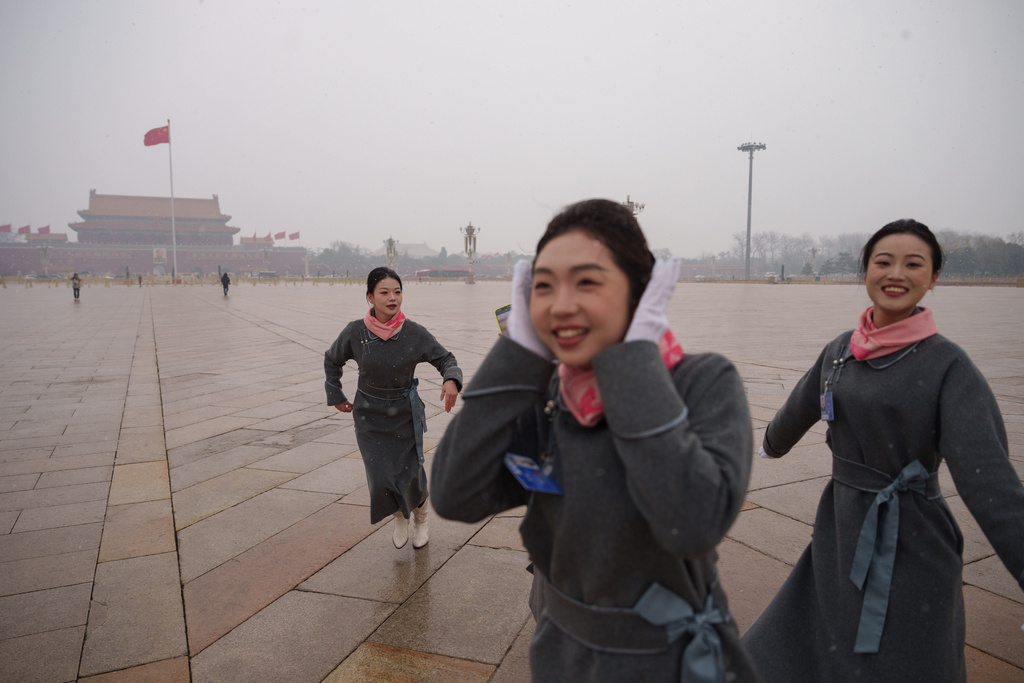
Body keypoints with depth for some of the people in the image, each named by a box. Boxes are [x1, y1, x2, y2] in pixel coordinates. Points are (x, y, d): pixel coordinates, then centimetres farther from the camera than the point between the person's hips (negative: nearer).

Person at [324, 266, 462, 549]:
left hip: (405, 413, 0)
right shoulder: (355, 332, -11)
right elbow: (331, 360, 7)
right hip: (369, 415, 1)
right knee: (381, 477, -3)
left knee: (411, 473, 4)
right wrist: (335, 396, 9)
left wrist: (451, 380, -25)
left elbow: (444, 358, -5)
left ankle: (420, 520, 37)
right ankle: (400, 517, 31)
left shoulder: (414, 333, -13)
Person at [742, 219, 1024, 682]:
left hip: (910, 548, -5)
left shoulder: (948, 365, -12)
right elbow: (801, 408, 22)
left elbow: (986, 474, -21)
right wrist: (773, 444, 39)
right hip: (841, 534, 5)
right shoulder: (840, 350, 2)